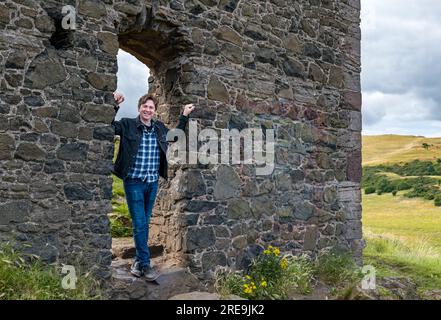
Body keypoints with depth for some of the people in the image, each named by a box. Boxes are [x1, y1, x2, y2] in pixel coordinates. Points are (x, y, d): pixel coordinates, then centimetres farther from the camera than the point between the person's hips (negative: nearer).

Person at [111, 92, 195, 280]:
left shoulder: (160, 128, 7)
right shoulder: (128, 125, -6)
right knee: (139, 224, -4)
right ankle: (145, 264, 4)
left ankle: (139, 260, 26)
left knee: (144, 224, 13)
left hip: (153, 183, 5)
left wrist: (184, 116, 19)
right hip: (134, 182, -4)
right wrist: (114, 106, -24)